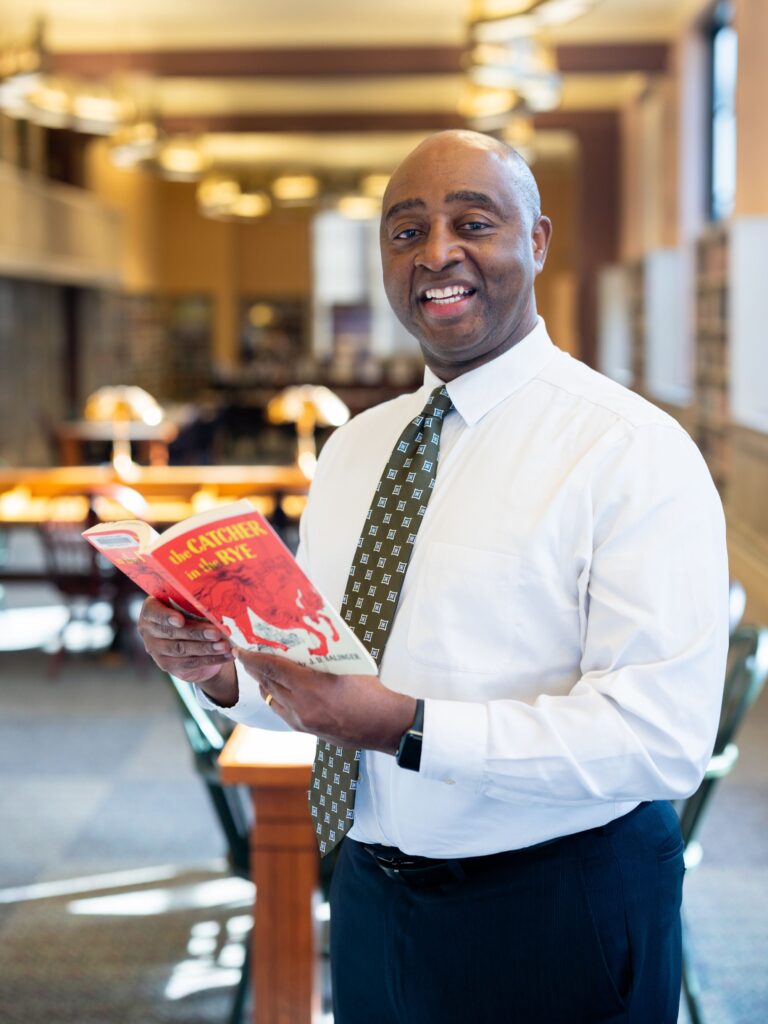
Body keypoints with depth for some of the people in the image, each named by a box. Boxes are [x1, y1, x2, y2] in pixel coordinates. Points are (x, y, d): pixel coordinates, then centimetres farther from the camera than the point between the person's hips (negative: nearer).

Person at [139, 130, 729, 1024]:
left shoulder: (634, 448, -15)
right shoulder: (351, 449, 8)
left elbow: (660, 738, -23)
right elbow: (316, 678, 12)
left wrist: (407, 728, -27)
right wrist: (228, 670, -9)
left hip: (556, 922, -5)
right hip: (371, 903, 6)